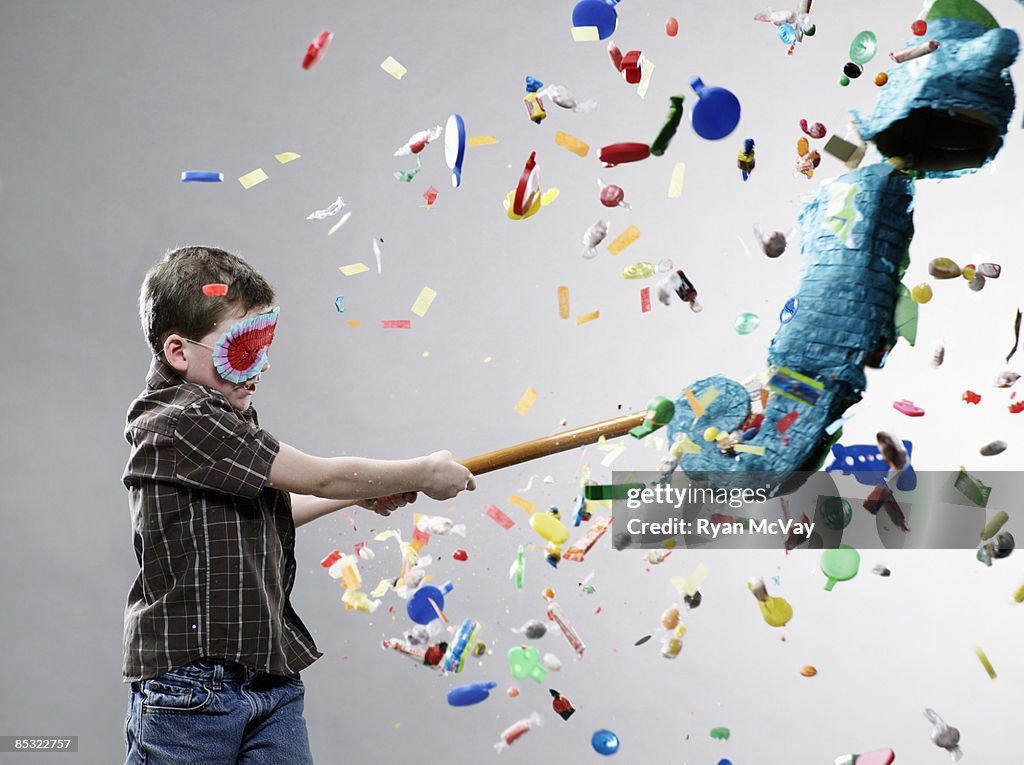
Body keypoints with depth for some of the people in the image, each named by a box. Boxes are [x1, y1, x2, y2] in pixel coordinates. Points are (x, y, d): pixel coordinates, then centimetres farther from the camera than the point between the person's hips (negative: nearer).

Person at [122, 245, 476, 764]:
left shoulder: (218, 421, 13)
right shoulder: (181, 423, -17)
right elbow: (322, 477, -15)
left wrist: (360, 495, 19)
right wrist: (424, 473, -3)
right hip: (190, 692, -9)